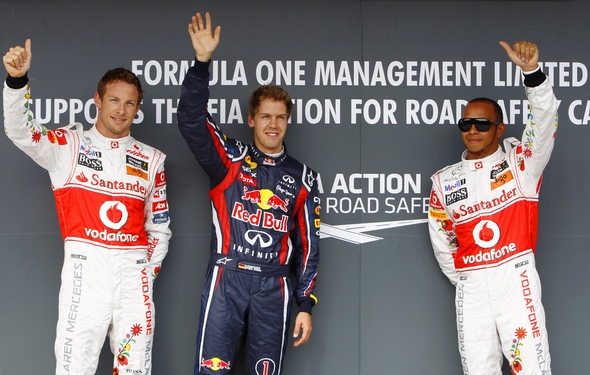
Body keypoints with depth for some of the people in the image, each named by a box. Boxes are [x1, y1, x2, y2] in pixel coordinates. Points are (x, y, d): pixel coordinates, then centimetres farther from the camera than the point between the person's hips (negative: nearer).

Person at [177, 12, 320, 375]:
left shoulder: (302, 177, 11)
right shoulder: (230, 159, 7)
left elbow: (308, 245, 11)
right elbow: (191, 119, -8)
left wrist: (306, 305, 6)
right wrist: (203, 61, -19)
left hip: (273, 288, 2)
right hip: (227, 280, -2)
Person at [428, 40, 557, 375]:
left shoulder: (519, 162, 2)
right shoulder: (444, 181, 11)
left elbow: (544, 121, -16)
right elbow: (441, 241, 20)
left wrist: (532, 71, -31)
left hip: (516, 278, -3)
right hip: (471, 287, 3)